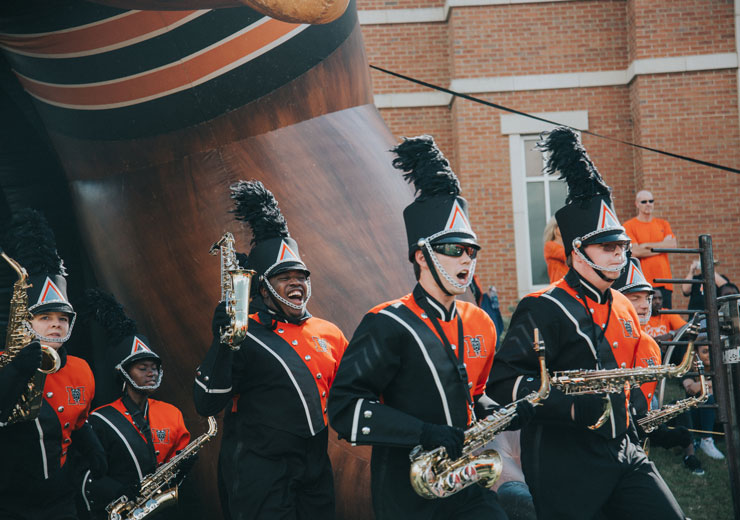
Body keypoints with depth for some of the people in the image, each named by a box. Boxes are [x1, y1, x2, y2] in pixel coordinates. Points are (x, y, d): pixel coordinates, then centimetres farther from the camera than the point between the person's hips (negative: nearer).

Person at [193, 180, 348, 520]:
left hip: (316, 475, 6)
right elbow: (207, 405, -16)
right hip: (259, 477, -6)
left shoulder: (330, 334, 9)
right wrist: (221, 344, -27)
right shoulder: (244, 336, -8)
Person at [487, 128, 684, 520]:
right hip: (565, 467, -8)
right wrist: (575, 406, -27)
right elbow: (502, 382, -20)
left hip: (623, 454, 8)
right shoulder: (543, 310, -12)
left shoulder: (622, 308, 14)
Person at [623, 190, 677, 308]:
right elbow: (635, 251, -10)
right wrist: (662, 246, -2)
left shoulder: (663, 224, 17)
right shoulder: (628, 226, 3)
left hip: (664, 281, 4)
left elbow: (672, 245, 2)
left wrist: (647, 245, -5)